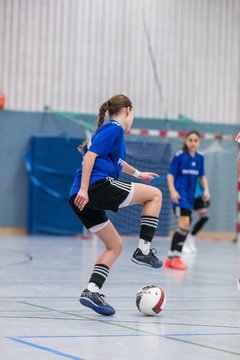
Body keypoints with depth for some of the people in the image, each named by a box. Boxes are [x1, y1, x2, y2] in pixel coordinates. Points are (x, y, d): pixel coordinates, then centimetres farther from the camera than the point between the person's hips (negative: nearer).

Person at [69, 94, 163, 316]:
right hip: (97, 187, -10)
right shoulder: (114, 128, -1)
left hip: (81, 198, 10)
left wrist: (138, 174, 63)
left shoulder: (108, 129, 28)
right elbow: (91, 155, -14)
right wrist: (84, 189, -21)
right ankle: (143, 251, -1)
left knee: (115, 245, 15)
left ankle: (92, 291, 1)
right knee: (155, 194, 4)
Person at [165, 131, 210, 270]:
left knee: (184, 226, 8)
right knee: (184, 223, -17)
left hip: (191, 195, 7)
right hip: (180, 194, -7)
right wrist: (172, 191, -19)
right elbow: (170, 174, -7)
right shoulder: (179, 155, -7)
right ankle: (176, 257, -9)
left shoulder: (200, 157, 9)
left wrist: (206, 189, 4)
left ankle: (171, 258, 17)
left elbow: (202, 175, 18)